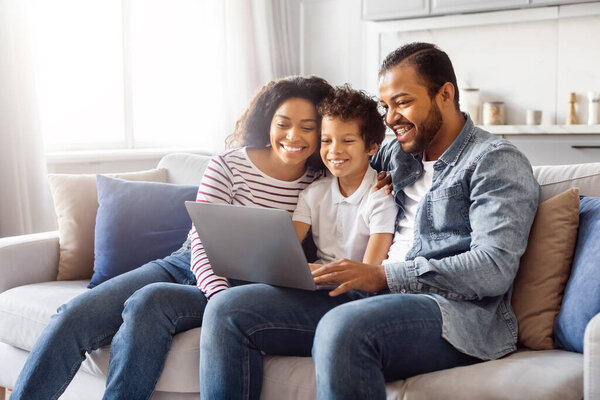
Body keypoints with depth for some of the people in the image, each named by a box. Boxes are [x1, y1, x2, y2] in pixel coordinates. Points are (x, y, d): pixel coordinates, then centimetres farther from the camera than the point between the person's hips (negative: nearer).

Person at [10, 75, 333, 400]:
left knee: (149, 300, -32)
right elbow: (201, 245, -9)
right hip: (184, 266, 2)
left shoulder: (319, 184, -1)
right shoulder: (227, 166, -4)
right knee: (74, 315, -18)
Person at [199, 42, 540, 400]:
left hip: (458, 309, -7)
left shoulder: (497, 162, 1)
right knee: (228, 309, -9)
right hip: (377, 294, 7)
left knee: (344, 327, -41)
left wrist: (384, 275, -20)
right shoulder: (397, 154, 22)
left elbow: (494, 269, -14)